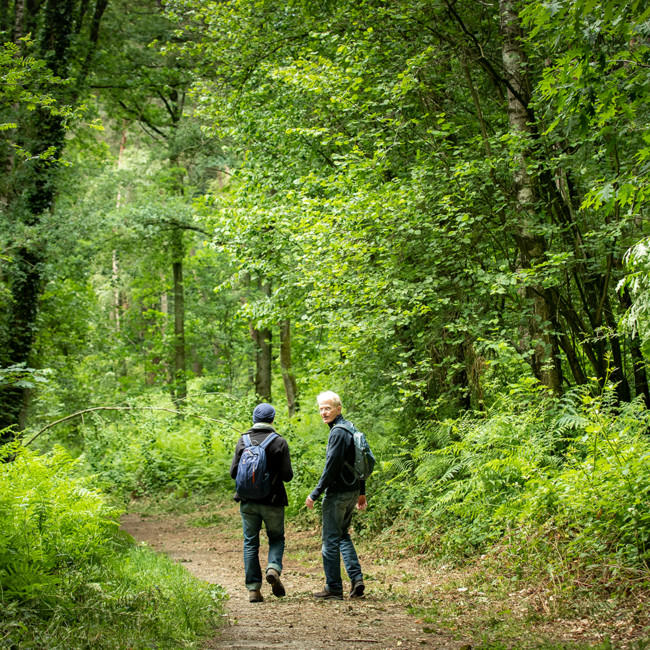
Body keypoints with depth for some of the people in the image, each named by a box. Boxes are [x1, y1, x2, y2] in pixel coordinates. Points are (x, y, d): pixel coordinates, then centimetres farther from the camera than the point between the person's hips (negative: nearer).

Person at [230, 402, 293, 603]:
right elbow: (287, 475, -9)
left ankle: (253, 588, 5)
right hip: (272, 500, -2)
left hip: (248, 501, 2)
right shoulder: (279, 442, -7)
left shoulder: (243, 441, 0)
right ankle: (273, 568, -11)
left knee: (250, 543, 9)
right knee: (276, 538, 16)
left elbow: (233, 472, -1)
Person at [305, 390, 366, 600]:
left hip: (337, 493, -9)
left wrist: (315, 494, -17)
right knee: (343, 536, 18)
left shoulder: (338, 433, -17)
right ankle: (356, 579, 8)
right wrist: (361, 492, 23)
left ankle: (333, 587, 5)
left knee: (331, 539, -1)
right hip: (352, 491, 10)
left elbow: (331, 467, -21)